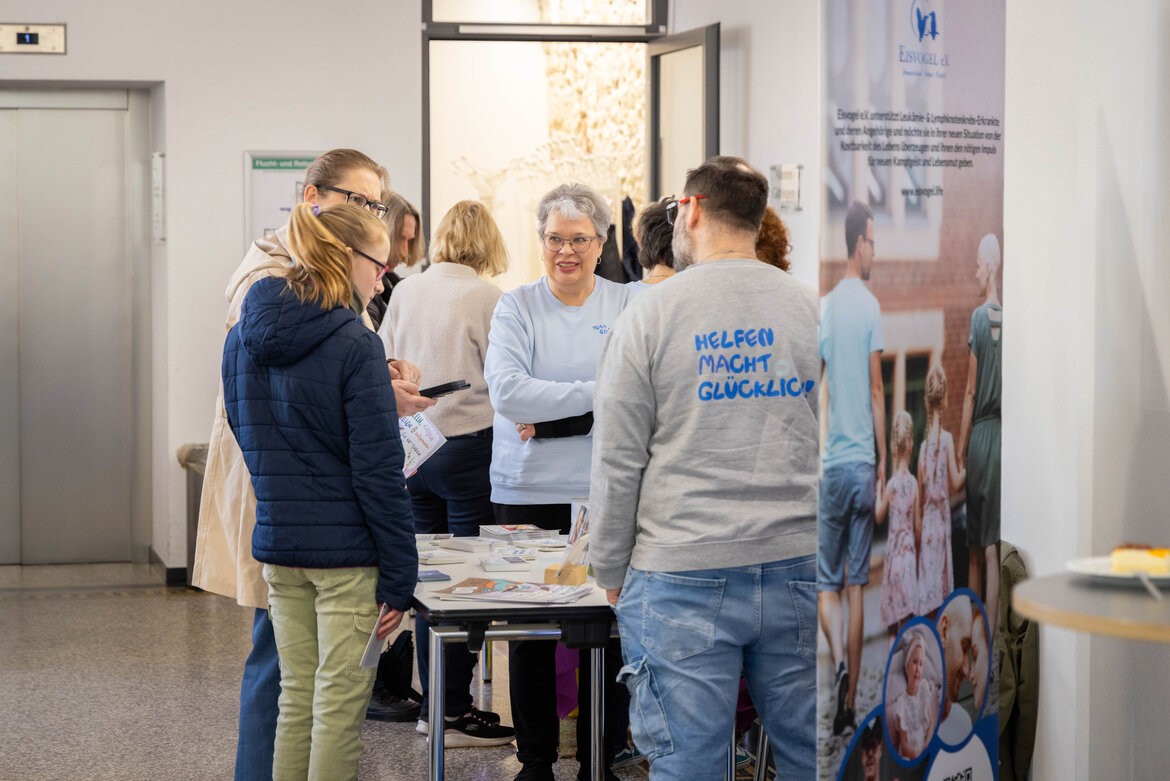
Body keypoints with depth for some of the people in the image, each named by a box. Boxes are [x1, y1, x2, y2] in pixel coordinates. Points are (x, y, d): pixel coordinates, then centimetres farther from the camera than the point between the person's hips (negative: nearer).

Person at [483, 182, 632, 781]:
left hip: (605, 492, 1)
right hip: (529, 491, 0)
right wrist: (597, 394, -14)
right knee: (530, 630, 4)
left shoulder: (627, 306, 7)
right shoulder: (516, 307, 3)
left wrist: (550, 418, -13)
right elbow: (506, 391, -12)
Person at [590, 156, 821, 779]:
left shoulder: (651, 314, -4)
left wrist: (611, 575, 7)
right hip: (797, 570, 3)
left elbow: (616, 464, -3)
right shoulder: (813, 309, 5)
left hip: (682, 579, -3)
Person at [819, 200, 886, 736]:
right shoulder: (872, 308, -3)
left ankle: (839, 662, -18)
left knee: (828, 583, 8)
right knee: (856, 584, 6)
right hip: (864, 463, 0)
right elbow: (877, 392, -3)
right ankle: (849, 703, 7)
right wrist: (883, 463, 3)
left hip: (832, 465, 0)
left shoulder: (824, 309, -2)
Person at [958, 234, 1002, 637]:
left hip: (981, 435, -3)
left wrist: (960, 450, 0)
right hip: (1007, 433, 3)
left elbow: (971, 392, -7)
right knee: (994, 547, 5)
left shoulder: (979, 318, -9)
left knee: (976, 551, 5)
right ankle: (992, 629, 4)